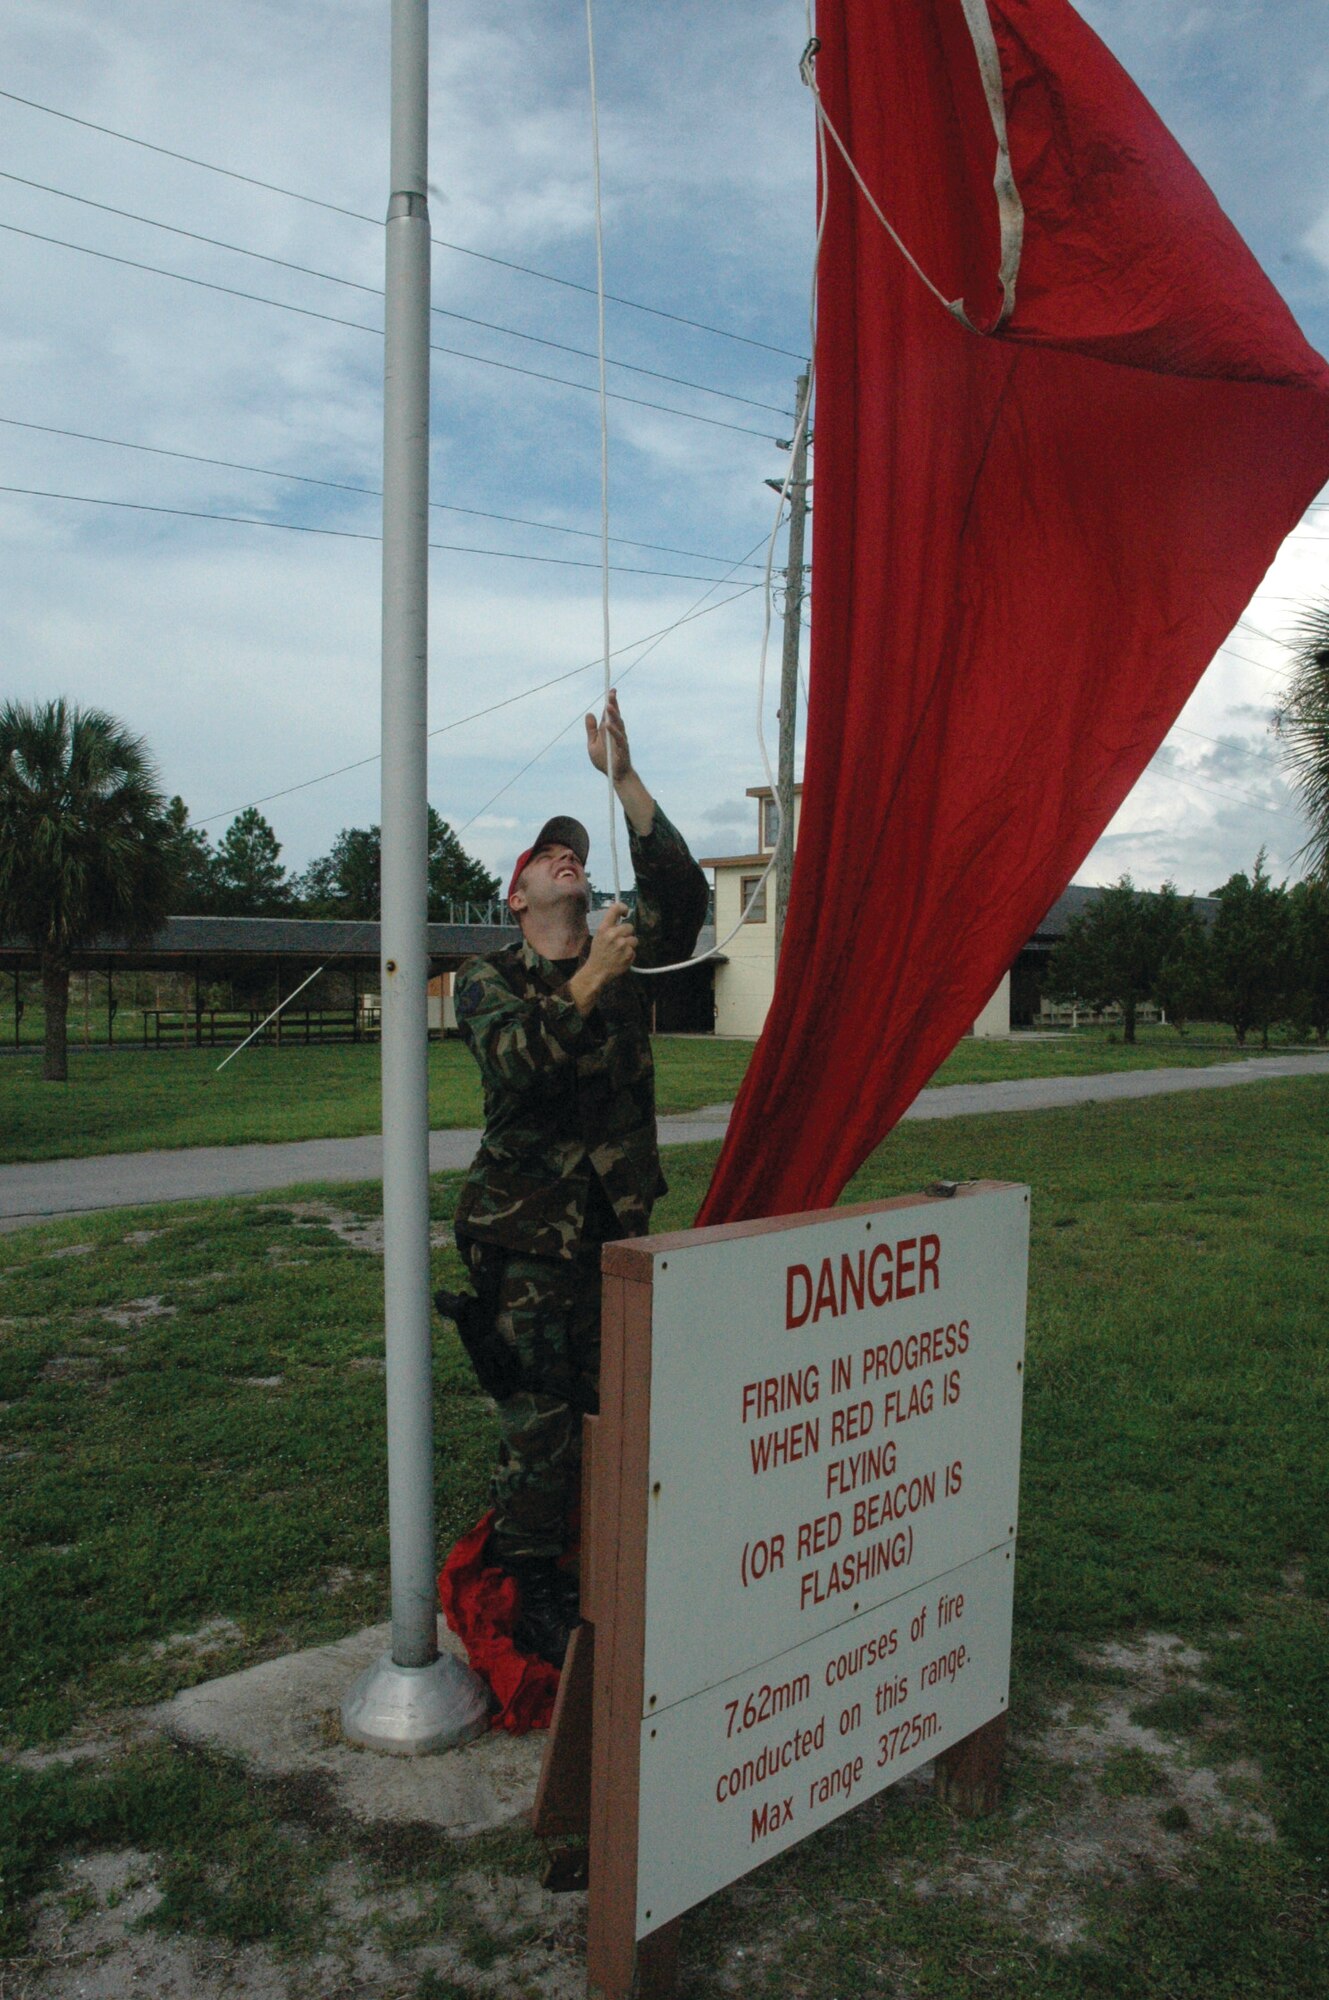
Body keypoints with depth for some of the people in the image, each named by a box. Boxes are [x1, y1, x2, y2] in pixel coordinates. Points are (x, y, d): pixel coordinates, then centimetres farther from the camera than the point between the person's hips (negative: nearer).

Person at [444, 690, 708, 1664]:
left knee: (614, 1405, 9)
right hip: (525, 1229, -3)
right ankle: (533, 1587, 12)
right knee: (537, 1416, -3)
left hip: (618, 1220, 3)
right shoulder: (487, 978, 0)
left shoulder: (630, 955, 7)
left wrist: (624, 779, -16)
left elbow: (683, 892, -11)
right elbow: (515, 1059, -20)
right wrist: (590, 983, -31)